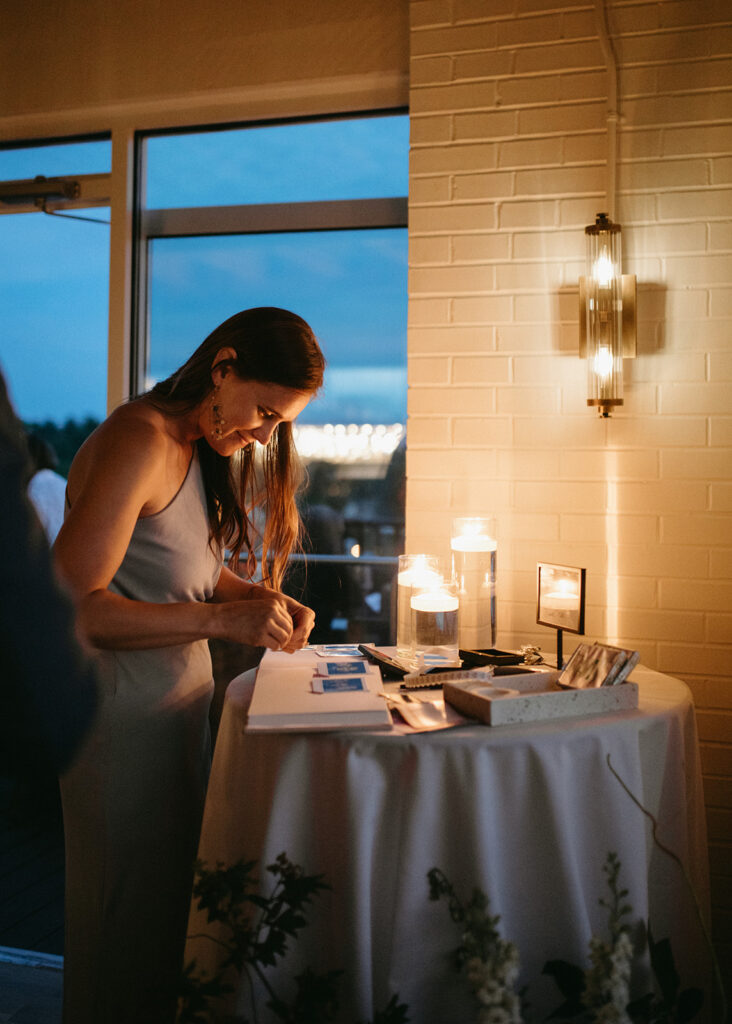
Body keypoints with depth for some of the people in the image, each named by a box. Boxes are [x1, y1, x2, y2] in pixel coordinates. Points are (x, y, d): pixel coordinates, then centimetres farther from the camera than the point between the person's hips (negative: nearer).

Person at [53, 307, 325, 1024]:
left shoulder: (200, 447, 11)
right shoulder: (139, 441, -19)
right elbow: (72, 605, -24)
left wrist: (257, 596, 2)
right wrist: (224, 620, -24)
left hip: (180, 696, 9)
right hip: (123, 713, -9)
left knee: (172, 895, 18)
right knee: (126, 911, 6)